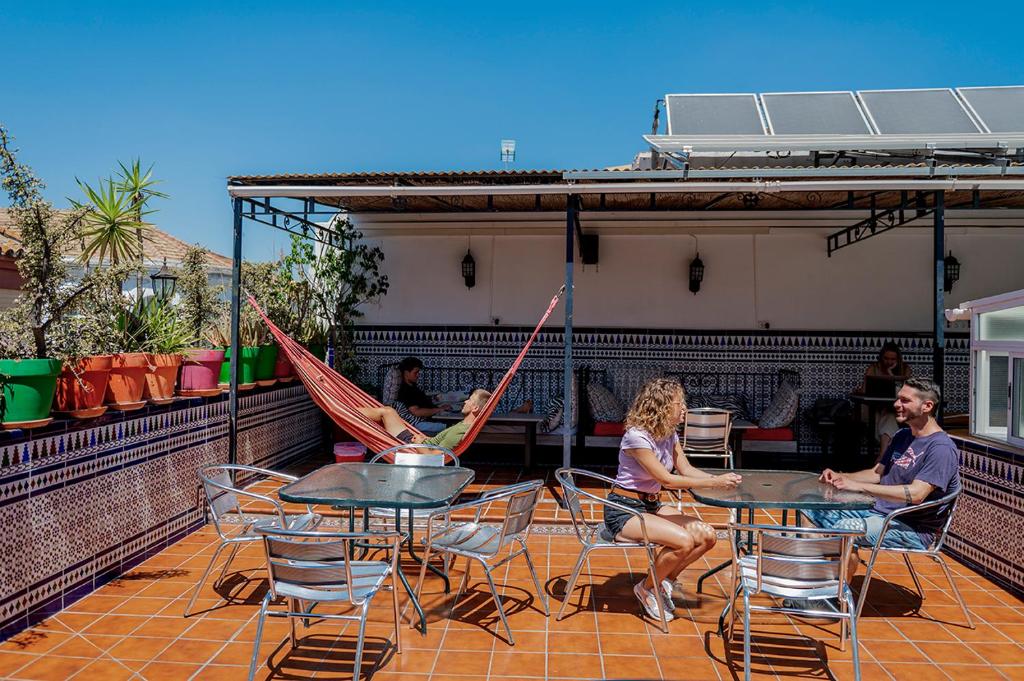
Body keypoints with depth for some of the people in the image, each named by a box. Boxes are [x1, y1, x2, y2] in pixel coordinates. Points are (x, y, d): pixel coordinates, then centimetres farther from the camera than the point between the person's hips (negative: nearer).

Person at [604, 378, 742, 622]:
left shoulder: (670, 435, 5)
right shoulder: (636, 436, -22)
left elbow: (686, 469, 5)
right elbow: (667, 480, -23)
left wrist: (719, 478, -13)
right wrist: (714, 482, -21)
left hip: (651, 505, 8)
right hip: (623, 510, -8)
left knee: (707, 535, -8)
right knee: (683, 541, -27)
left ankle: (665, 581, 12)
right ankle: (647, 588, -1)